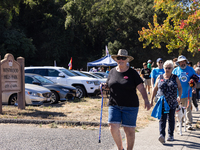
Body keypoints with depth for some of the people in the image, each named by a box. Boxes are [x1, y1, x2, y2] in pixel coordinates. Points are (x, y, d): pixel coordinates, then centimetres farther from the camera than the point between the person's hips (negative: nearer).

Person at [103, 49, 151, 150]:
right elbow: (109, 85, 21)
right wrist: (104, 86, -1)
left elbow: (141, 88, -4)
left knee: (129, 130, 1)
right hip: (114, 105, 3)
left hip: (130, 106, -2)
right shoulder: (112, 72, 10)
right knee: (113, 127, -8)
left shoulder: (132, 73, -1)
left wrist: (146, 100, -17)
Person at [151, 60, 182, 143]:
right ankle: (162, 135, -23)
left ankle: (170, 135, 22)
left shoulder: (175, 78, 6)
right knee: (162, 118, -13)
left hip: (172, 102, 1)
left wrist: (179, 96, -11)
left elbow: (180, 88, 8)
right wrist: (151, 100, 8)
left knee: (171, 118, 9)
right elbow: (155, 89, 11)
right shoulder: (159, 77, 7)